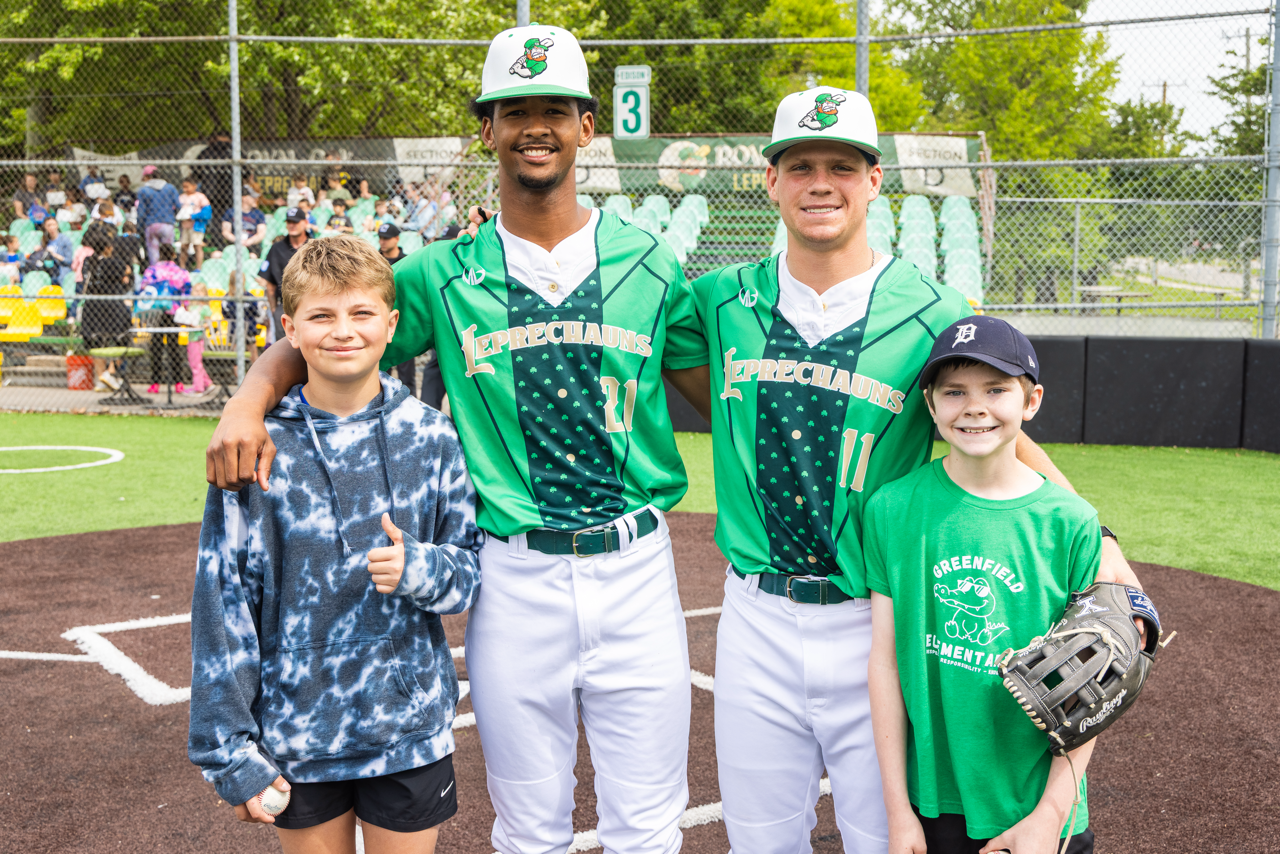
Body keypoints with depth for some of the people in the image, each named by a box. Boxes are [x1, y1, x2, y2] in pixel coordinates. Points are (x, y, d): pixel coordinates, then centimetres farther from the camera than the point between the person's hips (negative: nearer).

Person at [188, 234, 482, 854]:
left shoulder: (430, 438, -3)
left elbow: (473, 568, 4)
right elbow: (224, 603, -5)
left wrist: (419, 569, -19)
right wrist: (231, 753, -5)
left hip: (409, 732, 1)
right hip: (296, 732, -1)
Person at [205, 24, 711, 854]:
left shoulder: (650, 263, 4)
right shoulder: (444, 275, 2)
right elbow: (309, 341, 5)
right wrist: (249, 401, -15)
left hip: (635, 567, 0)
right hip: (513, 576, 0)